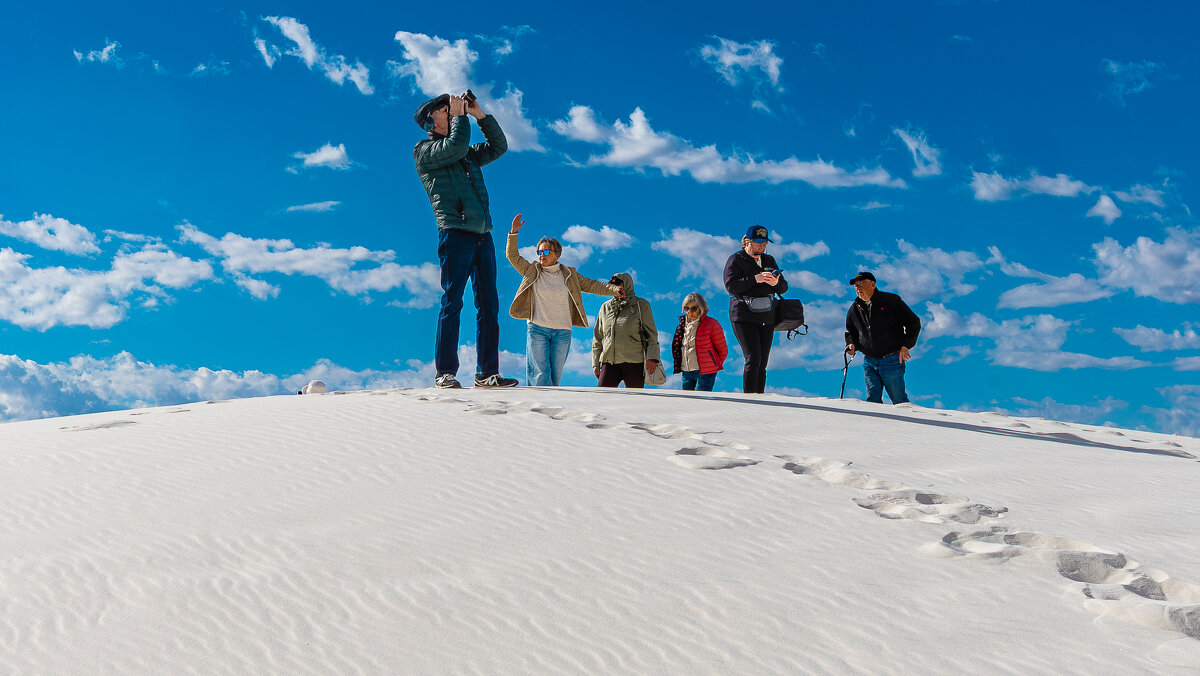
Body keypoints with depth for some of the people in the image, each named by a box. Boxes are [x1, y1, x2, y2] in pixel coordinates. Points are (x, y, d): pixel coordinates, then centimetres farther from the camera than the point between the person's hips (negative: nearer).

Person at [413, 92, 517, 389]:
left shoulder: (468, 154, 26)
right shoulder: (424, 150, 5)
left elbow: (498, 146, 25)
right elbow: (455, 145, -12)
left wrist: (480, 114, 18)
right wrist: (460, 115, 2)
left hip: (482, 235, 7)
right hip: (455, 233, -7)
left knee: (489, 305, 2)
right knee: (452, 303, -9)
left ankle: (487, 373, 4)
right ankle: (445, 373, -7)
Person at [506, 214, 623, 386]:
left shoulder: (569, 274, 12)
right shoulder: (532, 272, 10)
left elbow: (591, 285, 14)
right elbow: (512, 255, 7)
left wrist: (613, 289, 4)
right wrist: (514, 232, -4)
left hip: (562, 331, 1)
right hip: (538, 329, -1)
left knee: (555, 376, -1)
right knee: (541, 375, -10)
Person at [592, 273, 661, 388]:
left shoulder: (641, 305, 7)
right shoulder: (605, 307, 16)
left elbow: (651, 333, 3)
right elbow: (597, 338, 20)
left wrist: (651, 357, -8)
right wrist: (595, 363, 13)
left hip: (634, 362, -3)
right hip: (609, 362, 3)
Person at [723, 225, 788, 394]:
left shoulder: (769, 260, 16)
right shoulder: (736, 260, -1)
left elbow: (783, 287, 13)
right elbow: (731, 286, -14)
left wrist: (776, 283, -11)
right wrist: (755, 279, -22)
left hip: (767, 318, 6)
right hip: (744, 318, -6)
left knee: (762, 363, 3)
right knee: (753, 359, -17)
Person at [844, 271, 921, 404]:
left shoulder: (891, 301, -3)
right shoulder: (854, 309, 10)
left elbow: (913, 322, 0)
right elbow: (851, 332, 24)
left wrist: (906, 345, -10)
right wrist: (852, 344, 2)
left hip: (891, 360, -4)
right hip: (869, 362, 4)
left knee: (898, 400, -1)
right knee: (872, 399, 0)